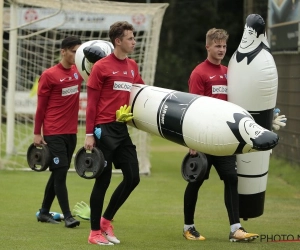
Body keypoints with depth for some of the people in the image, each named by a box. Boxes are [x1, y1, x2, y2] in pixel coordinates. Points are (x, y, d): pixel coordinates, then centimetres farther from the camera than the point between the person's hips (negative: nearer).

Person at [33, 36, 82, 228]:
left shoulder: (78, 72, 7)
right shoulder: (49, 75, -8)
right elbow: (41, 106, -5)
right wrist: (37, 133, -6)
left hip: (71, 132, 6)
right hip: (54, 133, -6)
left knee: (58, 173, 12)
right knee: (61, 172, -9)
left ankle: (44, 212, 22)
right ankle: (67, 216, -9)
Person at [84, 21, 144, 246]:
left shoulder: (132, 66, 11)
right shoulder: (101, 67, -7)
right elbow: (92, 102, -7)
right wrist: (89, 134, -11)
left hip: (123, 129, 7)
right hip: (105, 130, -7)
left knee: (133, 177, 4)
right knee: (103, 180, -2)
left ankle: (106, 220, 20)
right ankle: (95, 232, 8)